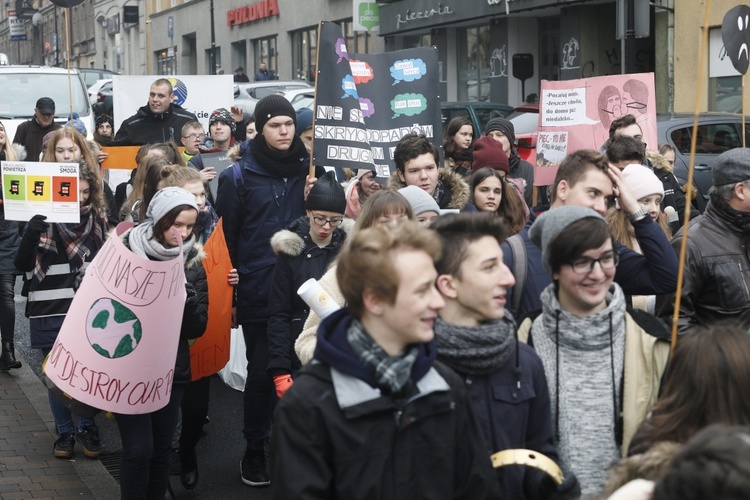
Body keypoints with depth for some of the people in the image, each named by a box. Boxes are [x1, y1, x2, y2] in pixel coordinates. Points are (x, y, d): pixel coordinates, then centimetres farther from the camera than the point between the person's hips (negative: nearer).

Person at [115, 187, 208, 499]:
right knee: (139, 449, -6)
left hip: (171, 369, 3)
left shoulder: (192, 264, 0)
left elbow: (197, 328, -4)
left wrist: (183, 289, -19)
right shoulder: (125, 253, -10)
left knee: (162, 448, 11)